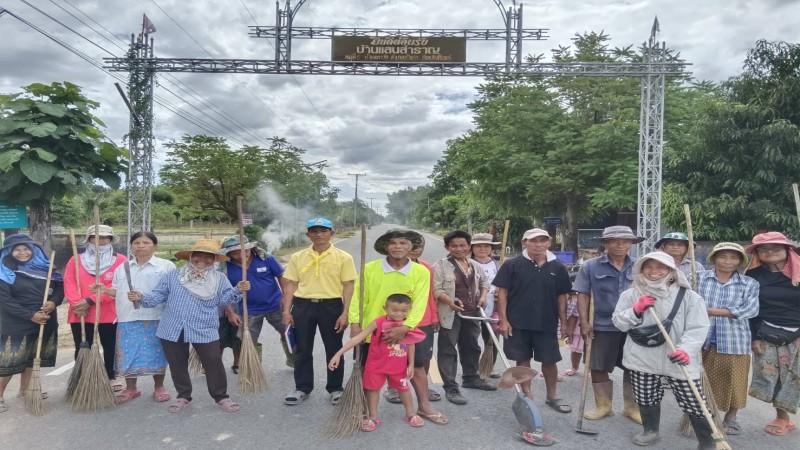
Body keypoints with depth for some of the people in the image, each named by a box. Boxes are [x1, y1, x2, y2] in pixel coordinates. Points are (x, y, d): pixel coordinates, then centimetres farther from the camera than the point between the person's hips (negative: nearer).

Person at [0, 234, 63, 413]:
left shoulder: (44, 267, 6)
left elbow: (59, 286, 6)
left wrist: (53, 302, -15)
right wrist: (30, 315, -20)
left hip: (44, 323, 5)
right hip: (16, 325, -5)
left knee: (32, 357, 15)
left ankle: (24, 390, 29)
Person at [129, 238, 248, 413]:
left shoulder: (219, 279, 5)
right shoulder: (173, 275, 6)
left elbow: (224, 300, 2)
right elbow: (158, 295, 5)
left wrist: (237, 290, -15)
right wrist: (142, 297, -12)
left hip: (205, 331, -1)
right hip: (173, 330, 2)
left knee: (214, 364, 0)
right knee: (177, 365, 12)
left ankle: (221, 397, 15)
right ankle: (183, 397, 30)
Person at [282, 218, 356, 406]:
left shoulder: (343, 257, -3)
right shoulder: (298, 257, 5)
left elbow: (348, 287, -4)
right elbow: (291, 285, 8)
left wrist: (345, 313, -10)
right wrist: (287, 311, 1)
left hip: (331, 306, -2)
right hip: (302, 306, 2)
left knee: (333, 350, 8)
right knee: (302, 350, 10)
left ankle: (335, 389, 23)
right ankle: (302, 388, 24)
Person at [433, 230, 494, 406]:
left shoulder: (475, 265, 9)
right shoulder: (441, 265, -10)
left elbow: (484, 282, 22)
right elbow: (436, 290, -15)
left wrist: (483, 296, 3)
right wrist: (450, 301, -30)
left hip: (472, 313, 7)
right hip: (451, 314, -6)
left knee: (472, 347, 19)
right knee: (448, 350, -3)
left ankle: (470, 378, 38)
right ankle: (450, 388, 2)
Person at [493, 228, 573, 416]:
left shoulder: (558, 267, 3)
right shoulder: (512, 265, -5)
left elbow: (562, 296, 8)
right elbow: (502, 292, -4)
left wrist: (564, 322, 5)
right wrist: (503, 320, -9)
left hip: (547, 323, 2)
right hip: (518, 323, -2)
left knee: (549, 360, 9)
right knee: (523, 360, 9)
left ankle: (552, 396, 28)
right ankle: (527, 396, 23)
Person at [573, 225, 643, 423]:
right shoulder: (590, 266, -3)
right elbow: (583, 295, -3)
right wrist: (584, 322, -9)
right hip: (603, 327, -1)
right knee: (598, 367, 7)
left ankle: (631, 407, 29)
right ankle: (603, 406, 25)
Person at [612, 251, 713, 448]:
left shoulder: (688, 296, -5)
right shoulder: (631, 295, 3)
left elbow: (698, 328, -11)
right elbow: (618, 322, 2)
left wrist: (686, 349, -28)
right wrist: (636, 310, -15)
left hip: (678, 360, -2)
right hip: (642, 358, 3)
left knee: (694, 402, 2)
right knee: (646, 398, 17)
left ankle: (708, 443, 19)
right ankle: (650, 430, 40)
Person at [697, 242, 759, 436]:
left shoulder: (749, 284, 0)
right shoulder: (700, 278, 1)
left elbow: (751, 310, -11)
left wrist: (713, 311, -16)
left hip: (735, 342, 0)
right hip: (704, 339, 0)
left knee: (734, 380, 10)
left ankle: (731, 418, 30)